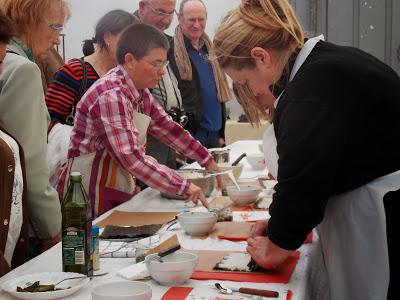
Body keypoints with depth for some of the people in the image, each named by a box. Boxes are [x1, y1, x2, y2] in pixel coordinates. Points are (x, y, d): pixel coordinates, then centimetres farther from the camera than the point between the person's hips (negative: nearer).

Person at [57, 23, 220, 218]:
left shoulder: (140, 92, 6)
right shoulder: (111, 96, -22)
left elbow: (167, 128, 16)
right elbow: (131, 157, -31)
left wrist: (208, 161, 13)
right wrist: (184, 187, -30)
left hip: (120, 194, 8)